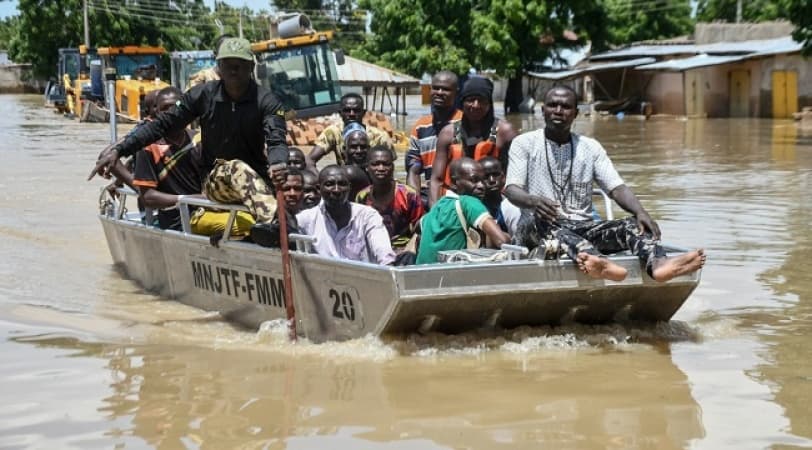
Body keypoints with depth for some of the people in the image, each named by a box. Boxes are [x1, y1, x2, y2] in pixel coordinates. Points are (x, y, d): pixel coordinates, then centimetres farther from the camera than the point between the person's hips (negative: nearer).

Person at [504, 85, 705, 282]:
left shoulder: (591, 147, 14)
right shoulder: (525, 143, 7)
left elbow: (616, 188, 4)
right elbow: (512, 190, -6)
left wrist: (640, 212, -18)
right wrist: (533, 201, -31)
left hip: (583, 229, 3)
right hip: (536, 229, -3)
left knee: (634, 224, -22)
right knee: (542, 219, -38)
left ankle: (658, 263, -58)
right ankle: (594, 260, -69)